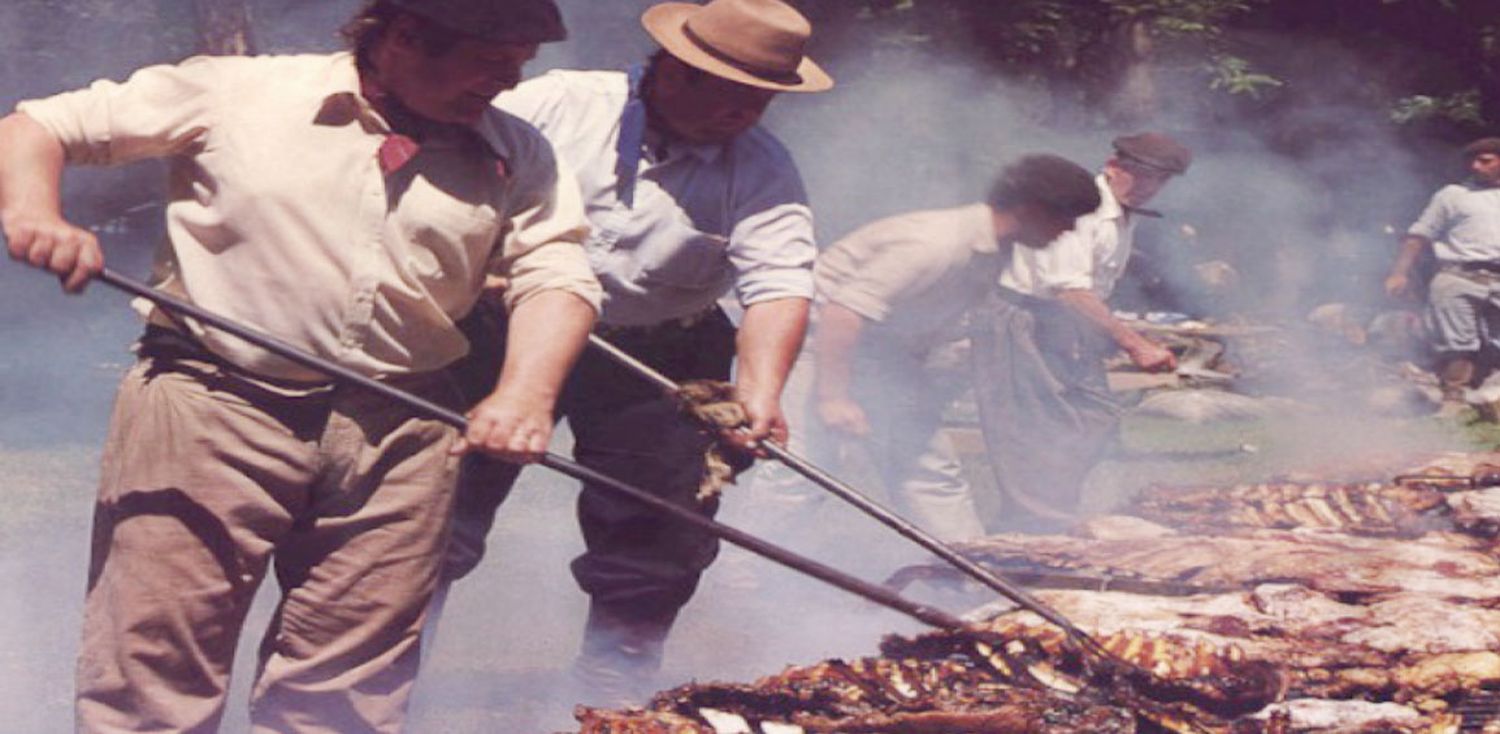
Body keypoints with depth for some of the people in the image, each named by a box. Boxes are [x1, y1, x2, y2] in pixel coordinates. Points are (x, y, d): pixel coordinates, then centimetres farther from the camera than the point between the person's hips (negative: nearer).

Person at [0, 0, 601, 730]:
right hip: (209, 404, -2)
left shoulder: (515, 155, 10)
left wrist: (525, 392, -22)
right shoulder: (240, 92, 2)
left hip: (396, 434, 3)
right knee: (155, 667, -4)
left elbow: (556, 273, -2)